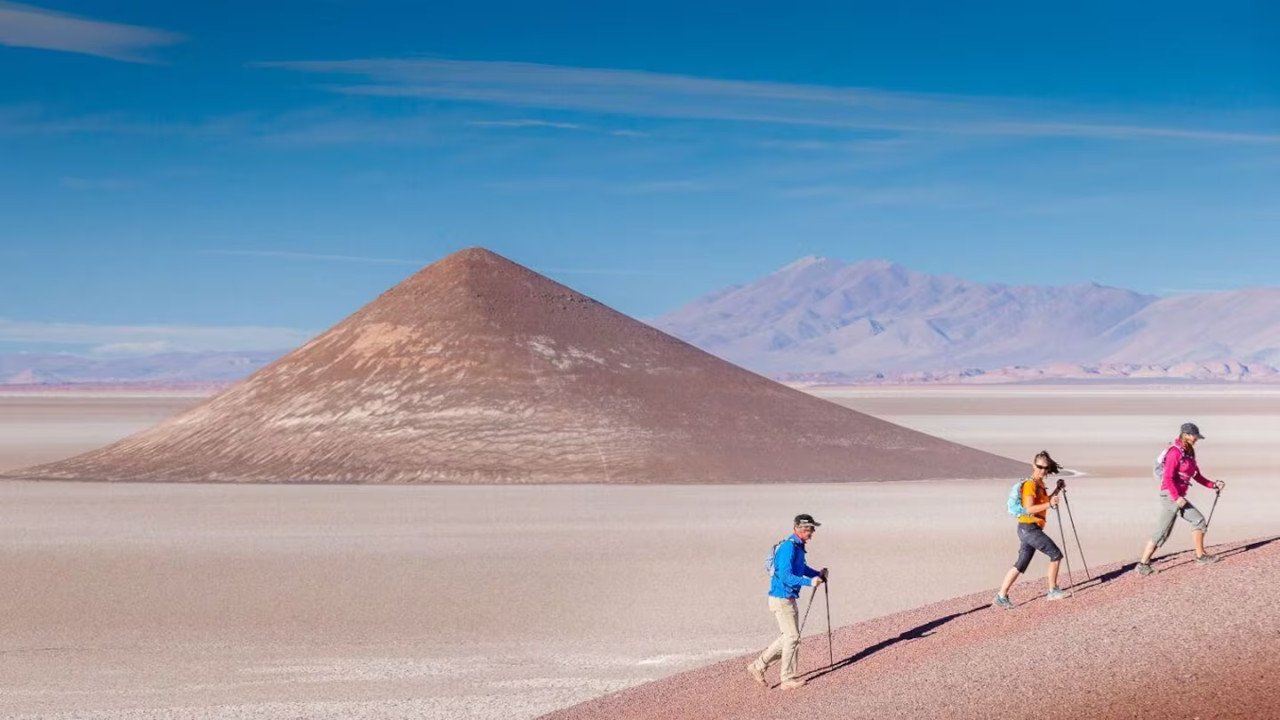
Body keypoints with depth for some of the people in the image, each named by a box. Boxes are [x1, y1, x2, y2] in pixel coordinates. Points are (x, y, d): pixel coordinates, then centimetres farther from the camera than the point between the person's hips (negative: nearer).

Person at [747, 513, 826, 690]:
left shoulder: (798, 546, 10)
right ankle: (788, 679, 7)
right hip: (781, 598, -10)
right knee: (792, 637, -3)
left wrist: (818, 574, 10)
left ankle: (759, 666, 21)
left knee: (788, 637, 15)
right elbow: (785, 576, -28)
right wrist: (809, 582, -35)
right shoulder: (788, 547, -21)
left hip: (789, 599, 10)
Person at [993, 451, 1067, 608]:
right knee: (1056, 554, -4)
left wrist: (1057, 490, 19)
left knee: (1021, 564, 7)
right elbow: (1029, 509, -24)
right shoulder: (1030, 484, -14)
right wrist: (1050, 504, -32)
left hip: (1031, 529, 9)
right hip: (1029, 527, -9)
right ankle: (1053, 591, 6)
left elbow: (1042, 503, 28)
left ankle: (1001, 597, 4)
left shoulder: (1040, 484, 15)